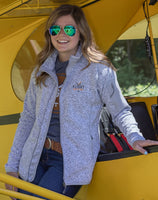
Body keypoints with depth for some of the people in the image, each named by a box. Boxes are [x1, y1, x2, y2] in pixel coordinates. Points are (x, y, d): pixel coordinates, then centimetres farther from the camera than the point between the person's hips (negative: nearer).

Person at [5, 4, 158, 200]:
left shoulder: (98, 69, -5)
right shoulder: (41, 71, 10)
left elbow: (120, 111, 4)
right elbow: (28, 118, 15)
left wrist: (134, 137, -17)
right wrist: (12, 165, 13)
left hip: (71, 162, -5)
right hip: (36, 158, 5)